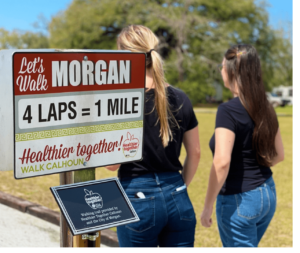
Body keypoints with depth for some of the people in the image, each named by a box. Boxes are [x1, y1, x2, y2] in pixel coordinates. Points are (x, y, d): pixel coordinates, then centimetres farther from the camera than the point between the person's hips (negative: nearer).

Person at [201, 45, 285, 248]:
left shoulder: (229, 111, -18)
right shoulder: (265, 109, 4)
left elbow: (222, 162, -26)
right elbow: (278, 155, 13)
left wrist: (208, 206, -19)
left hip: (239, 199, -8)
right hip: (268, 194, 8)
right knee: (239, 245, 25)